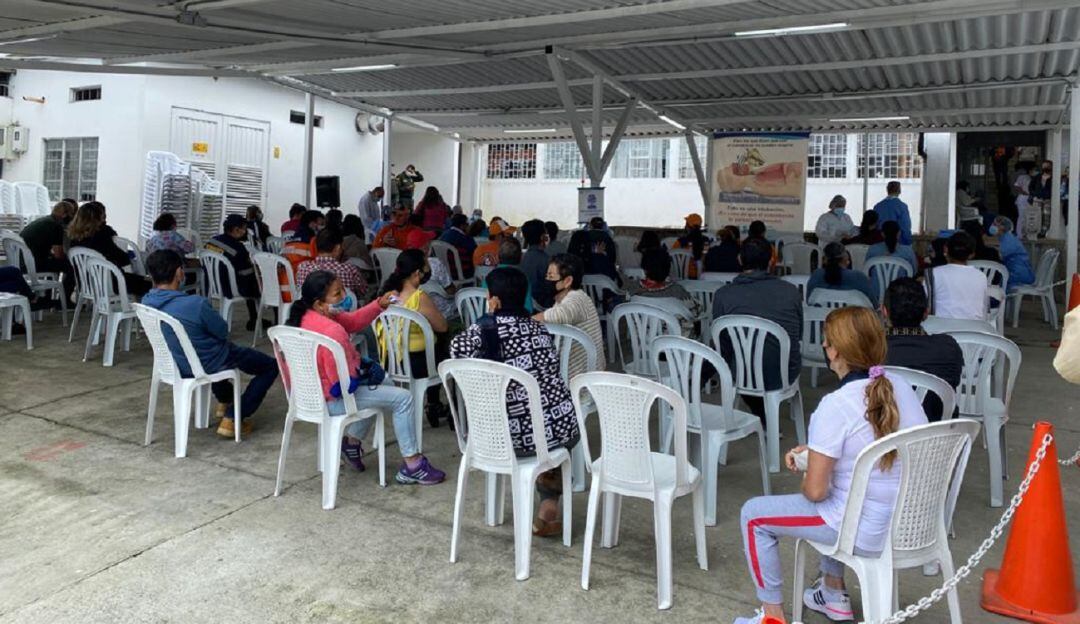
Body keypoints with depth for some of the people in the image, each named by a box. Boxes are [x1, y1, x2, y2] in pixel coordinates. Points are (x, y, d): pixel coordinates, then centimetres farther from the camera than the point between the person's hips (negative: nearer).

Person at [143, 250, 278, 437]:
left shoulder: (146, 302, -11)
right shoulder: (195, 304, -34)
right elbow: (223, 332, -16)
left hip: (176, 364, 8)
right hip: (209, 365, -7)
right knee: (271, 366, 9)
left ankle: (225, 400, 49)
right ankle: (233, 418, 4)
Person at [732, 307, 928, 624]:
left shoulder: (835, 406, -24)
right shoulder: (902, 388, -2)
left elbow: (815, 491, -21)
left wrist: (807, 477, 2)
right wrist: (814, 450, 11)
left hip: (867, 533, -7)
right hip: (911, 523, 8)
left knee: (753, 514, 9)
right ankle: (834, 593, 43)